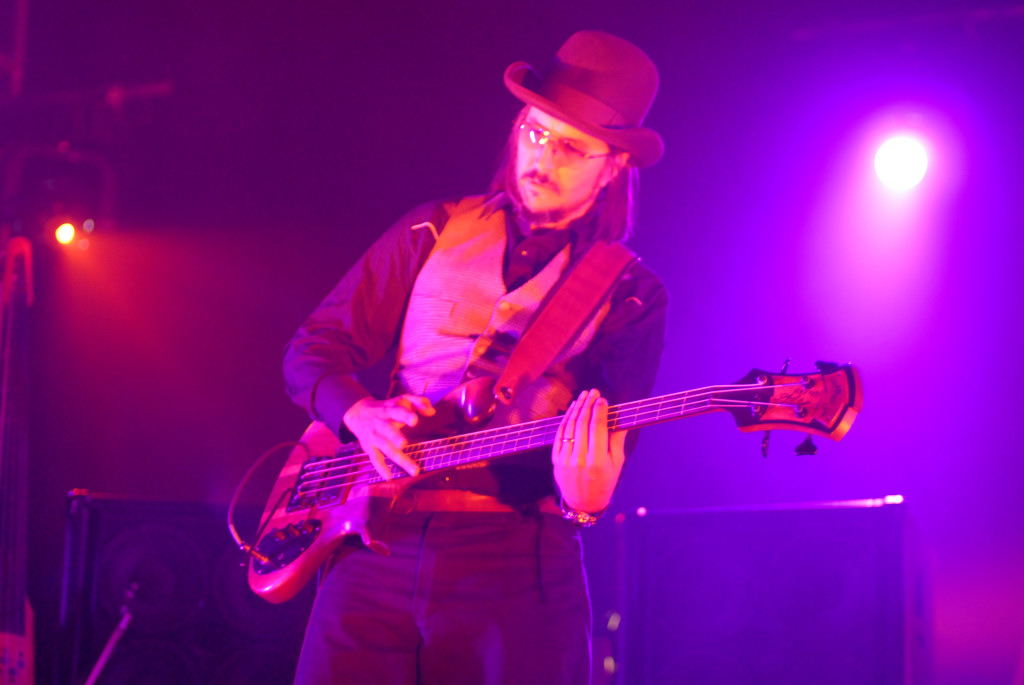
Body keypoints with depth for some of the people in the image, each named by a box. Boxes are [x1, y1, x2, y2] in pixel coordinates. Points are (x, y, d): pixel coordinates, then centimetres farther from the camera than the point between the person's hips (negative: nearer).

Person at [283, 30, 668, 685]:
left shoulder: (632, 297, 5)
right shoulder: (435, 232, 11)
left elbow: (606, 452, -3)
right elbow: (313, 349, 12)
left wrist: (586, 499, -26)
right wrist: (362, 414, -9)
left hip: (516, 565, -2)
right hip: (375, 542, 2)